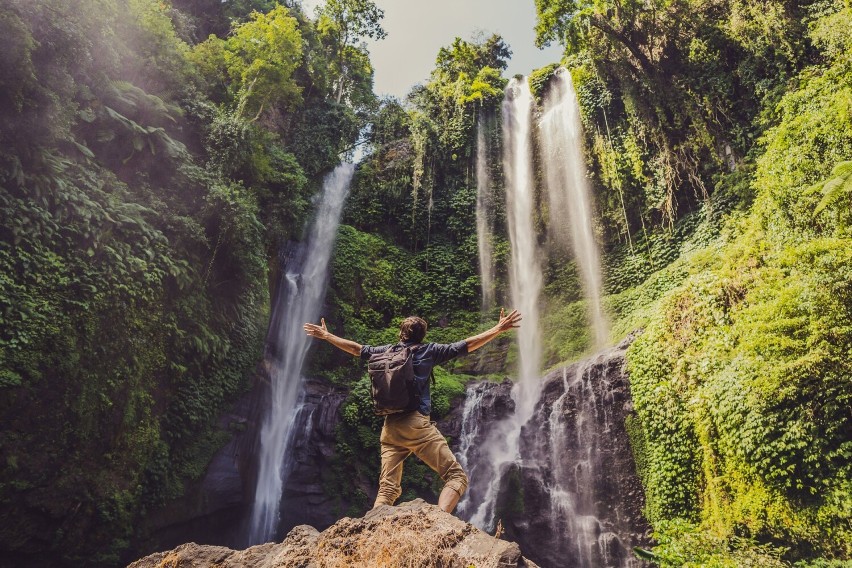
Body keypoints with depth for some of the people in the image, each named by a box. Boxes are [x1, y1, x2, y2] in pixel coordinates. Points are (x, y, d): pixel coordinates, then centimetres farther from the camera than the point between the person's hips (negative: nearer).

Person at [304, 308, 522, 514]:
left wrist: (326, 335, 40)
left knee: (387, 489, 11)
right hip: (417, 425, -5)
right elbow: (467, 345, 2)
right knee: (456, 476, -3)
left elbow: (356, 348, 26)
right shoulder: (428, 350, 4)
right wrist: (499, 328, 7)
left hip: (390, 427, 5)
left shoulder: (386, 351, 15)